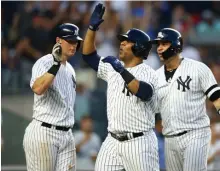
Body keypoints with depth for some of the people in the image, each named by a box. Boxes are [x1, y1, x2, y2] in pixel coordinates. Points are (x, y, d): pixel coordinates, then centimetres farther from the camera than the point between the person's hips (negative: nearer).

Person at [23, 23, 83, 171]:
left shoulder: (70, 69, 17)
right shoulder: (44, 63, -9)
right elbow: (38, 89, -30)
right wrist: (56, 64, -31)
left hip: (66, 135, 8)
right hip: (44, 133, -8)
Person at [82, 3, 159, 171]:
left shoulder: (146, 72, -9)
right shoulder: (113, 68, 13)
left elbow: (145, 93, -29)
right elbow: (89, 55, 18)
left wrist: (122, 71, -35)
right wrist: (92, 27, 7)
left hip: (139, 142, -7)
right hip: (112, 141, 7)